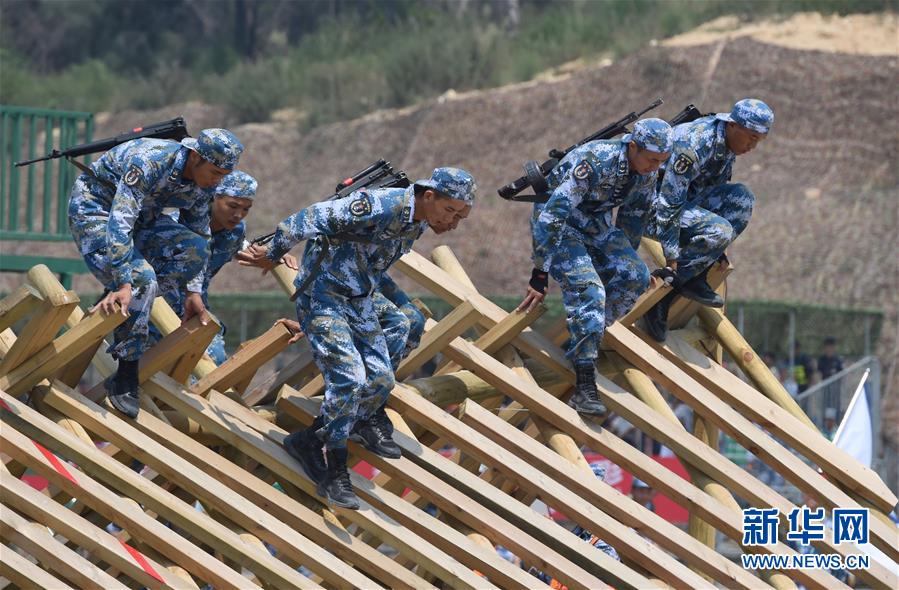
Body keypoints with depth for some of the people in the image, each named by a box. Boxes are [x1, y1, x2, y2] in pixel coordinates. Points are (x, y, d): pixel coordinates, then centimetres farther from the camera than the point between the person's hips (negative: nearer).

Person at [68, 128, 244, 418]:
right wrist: (124, 284, -43)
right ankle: (125, 378, -18)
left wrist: (193, 292, -2)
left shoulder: (202, 183, -8)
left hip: (141, 217, 7)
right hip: (94, 208, -7)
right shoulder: (149, 162, -34)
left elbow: (197, 233, 5)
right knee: (141, 279, -27)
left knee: (194, 248, -16)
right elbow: (119, 225, -39)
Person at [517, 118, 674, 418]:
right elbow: (552, 217, -31)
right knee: (588, 289, -24)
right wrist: (540, 276, -29)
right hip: (556, 222, -8)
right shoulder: (595, 162, -32)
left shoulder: (647, 172, -9)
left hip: (595, 223, 8)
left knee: (636, 276, -7)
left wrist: (625, 257, 21)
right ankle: (583, 386, -27)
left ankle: (579, 343, 5)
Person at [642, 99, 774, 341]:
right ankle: (662, 295, -16)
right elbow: (669, 204, -28)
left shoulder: (727, 141, 0)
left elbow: (717, 190, 15)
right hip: (654, 201, -9)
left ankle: (695, 278, -8)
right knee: (718, 231, -27)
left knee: (742, 198, -10)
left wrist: (717, 250, 16)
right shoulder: (695, 145, -29)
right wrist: (671, 260, -25)